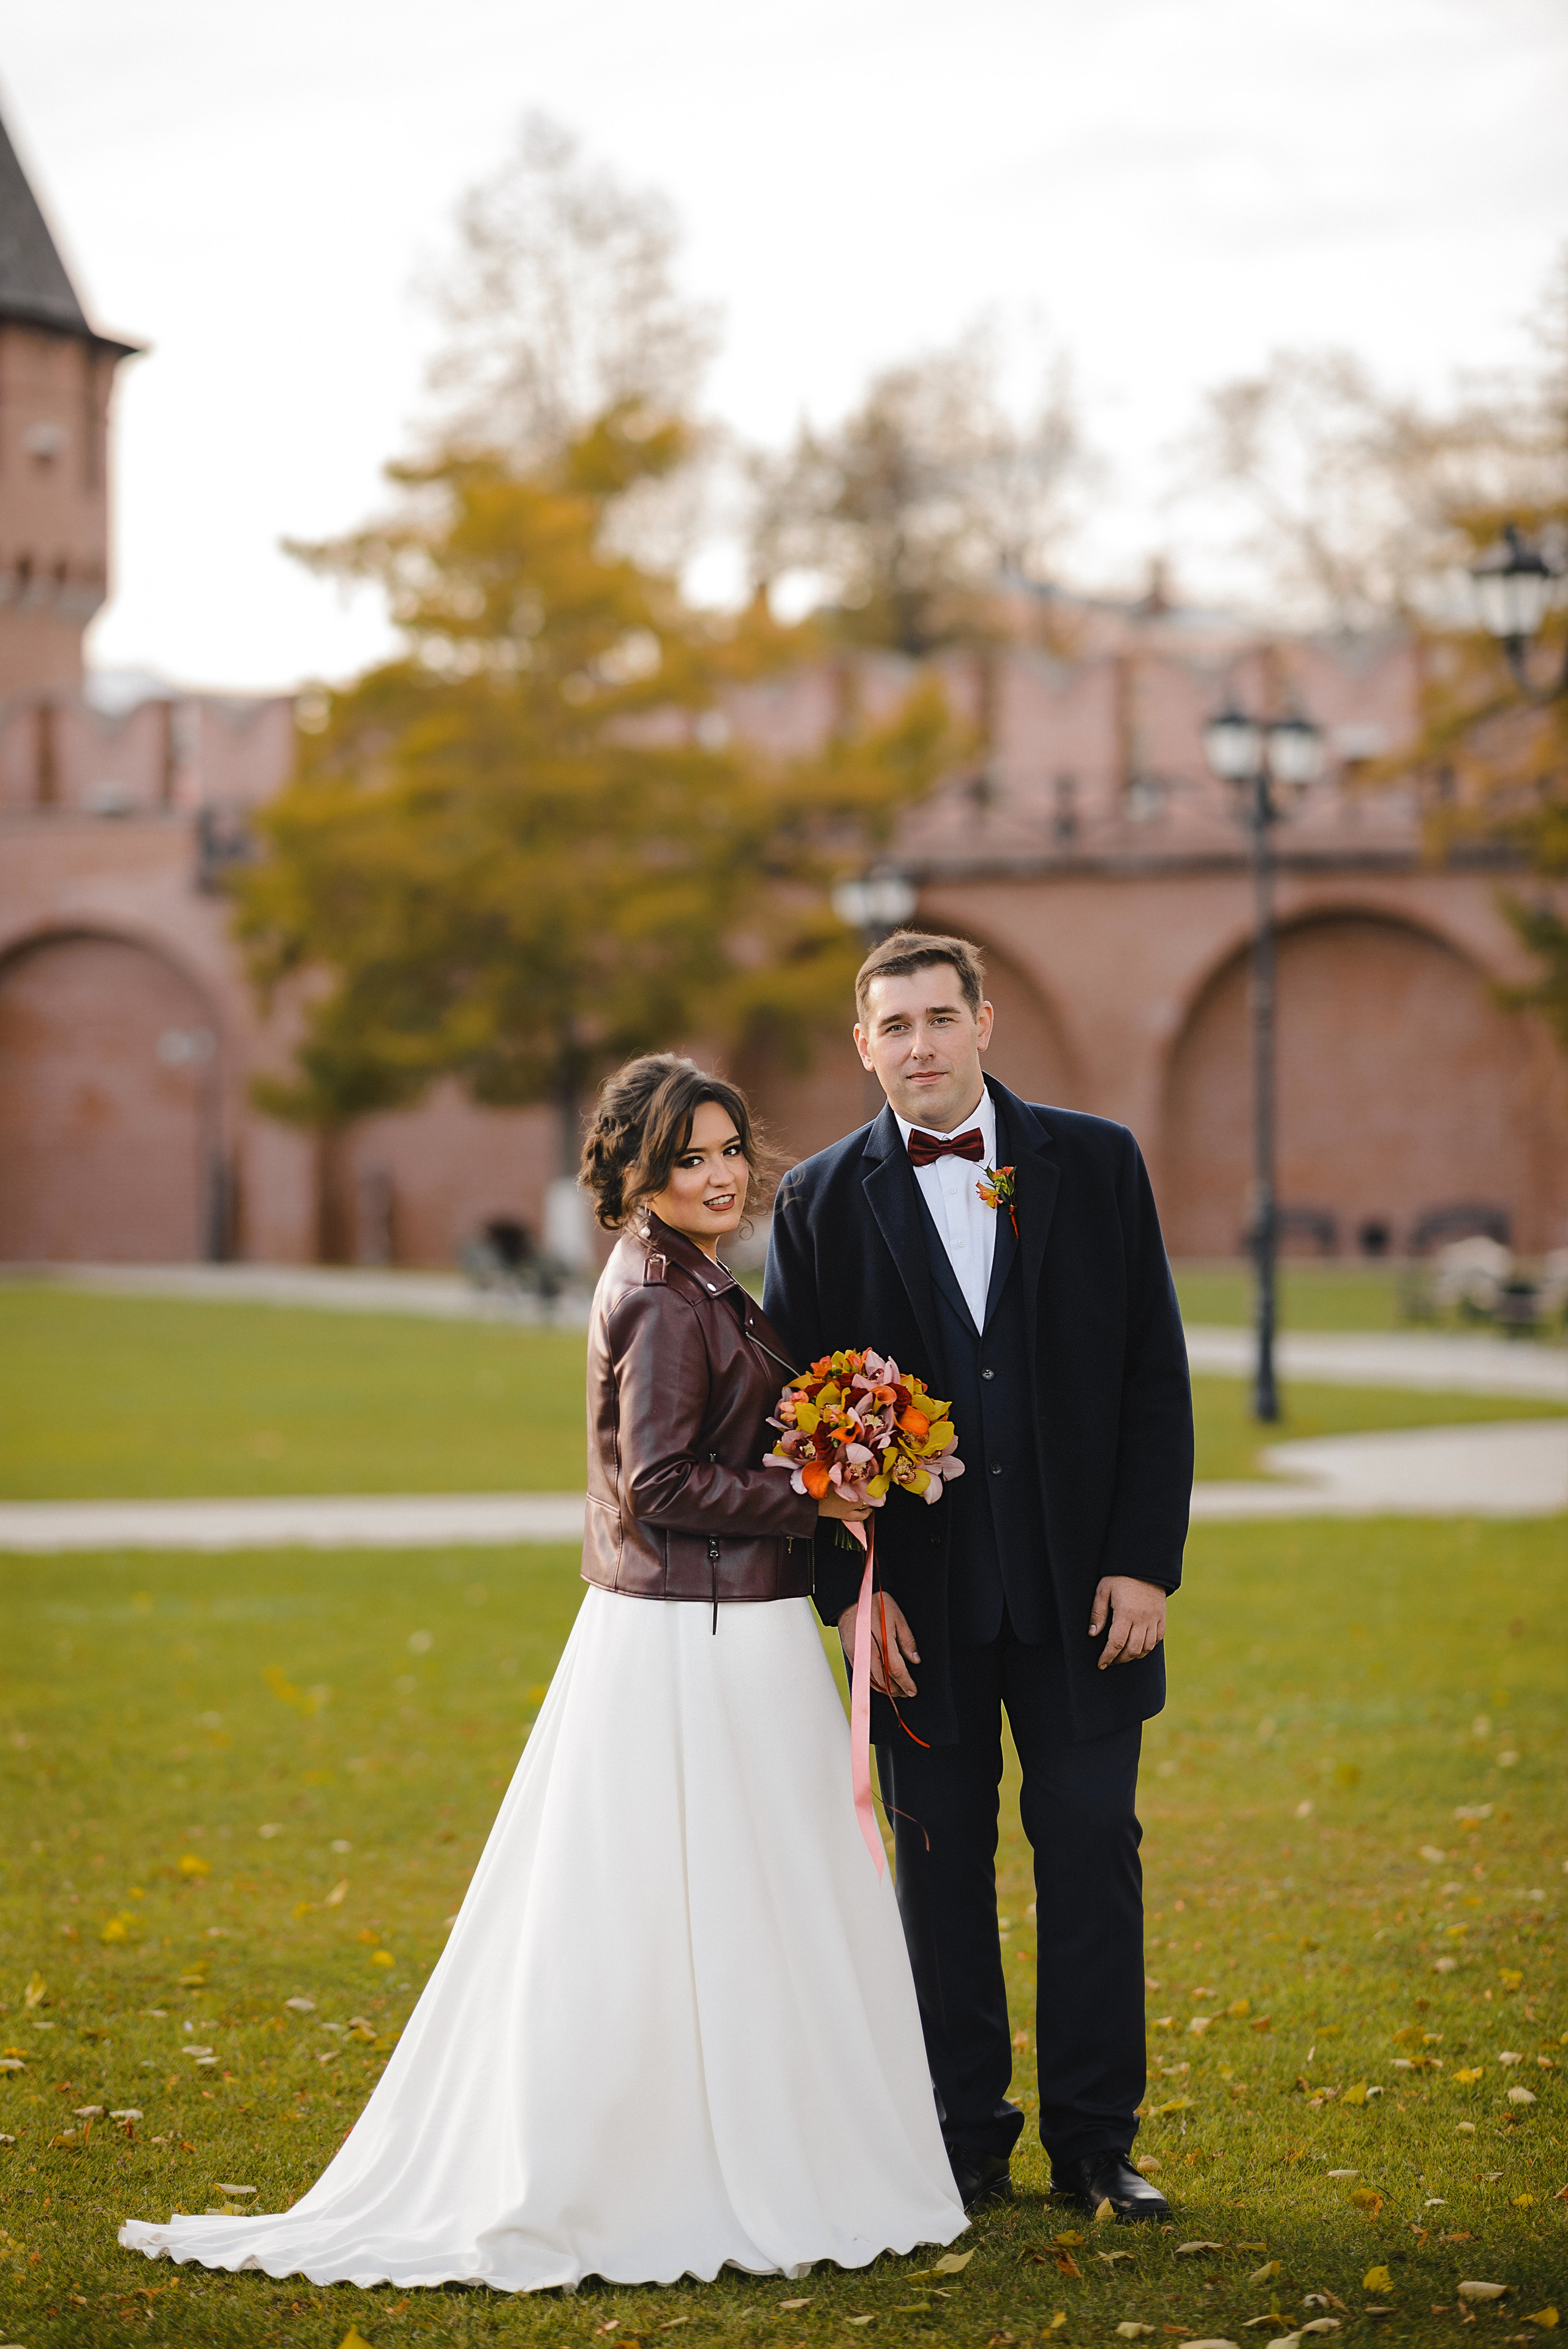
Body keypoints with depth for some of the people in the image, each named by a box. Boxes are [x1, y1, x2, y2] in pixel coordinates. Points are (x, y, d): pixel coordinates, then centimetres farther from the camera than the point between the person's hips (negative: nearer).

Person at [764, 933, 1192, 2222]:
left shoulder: (1095, 1163, 3)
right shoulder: (822, 1200, 3)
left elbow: (1156, 1374, 2)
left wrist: (1146, 1561, -5)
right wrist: (849, 1585, -5)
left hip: (1081, 1585, 0)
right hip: (920, 1597, 0)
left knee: (1092, 1848, 1)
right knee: (941, 1862, 6)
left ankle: (1096, 2140, 12)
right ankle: (968, 2143, 16)